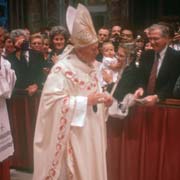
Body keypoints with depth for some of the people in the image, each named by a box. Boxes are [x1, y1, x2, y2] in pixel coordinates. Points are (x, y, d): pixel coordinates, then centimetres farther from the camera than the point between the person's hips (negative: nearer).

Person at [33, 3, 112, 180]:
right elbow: (52, 101, -24)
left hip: (91, 133, 7)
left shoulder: (91, 66, 7)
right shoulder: (62, 69, -18)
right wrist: (86, 101, -25)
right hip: (73, 135, -7)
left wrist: (102, 99, -4)